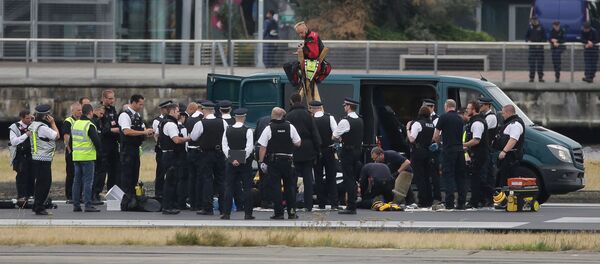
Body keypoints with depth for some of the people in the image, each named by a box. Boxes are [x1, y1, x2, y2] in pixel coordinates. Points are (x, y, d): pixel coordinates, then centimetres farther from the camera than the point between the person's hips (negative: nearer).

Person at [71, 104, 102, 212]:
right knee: (88, 181, -5)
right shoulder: (89, 126, -13)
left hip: (76, 157, 7)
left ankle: (76, 205, 11)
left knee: (77, 181, 10)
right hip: (88, 157, -7)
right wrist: (98, 150, 5)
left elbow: (70, 140, 16)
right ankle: (88, 205, -8)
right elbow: (97, 140, -14)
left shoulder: (75, 124, 10)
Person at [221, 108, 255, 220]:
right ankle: (247, 214, 1)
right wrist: (242, 160, -11)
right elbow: (249, 148, -14)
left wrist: (232, 160, -7)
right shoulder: (248, 131, -9)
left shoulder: (228, 130, 0)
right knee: (247, 188, 3)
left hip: (231, 162, 2)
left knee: (229, 188, 5)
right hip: (245, 162, -2)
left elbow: (225, 147, -3)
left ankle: (226, 213, 2)